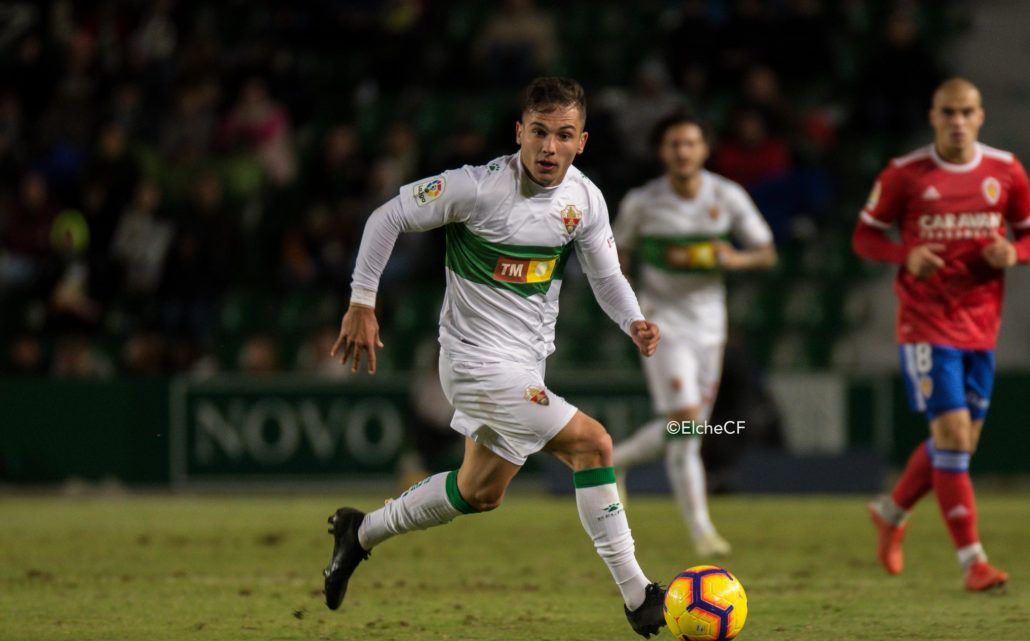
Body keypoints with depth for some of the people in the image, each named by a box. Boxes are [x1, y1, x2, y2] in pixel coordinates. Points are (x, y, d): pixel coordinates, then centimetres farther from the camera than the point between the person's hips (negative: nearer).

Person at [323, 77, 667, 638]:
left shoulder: (586, 200, -3)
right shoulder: (479, 188, -21)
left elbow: (605, 275, 9)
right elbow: (388, 217, -12)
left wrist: (633, 323, -11)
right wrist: (361, 305, -12)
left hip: (526, 366, 8)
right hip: (478, 363, -8)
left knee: (480, 492, 21)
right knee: (592, 443, -18)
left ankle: (360, 533, 42)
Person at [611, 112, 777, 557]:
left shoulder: (728, 198, -4)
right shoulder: (642, 203, -7)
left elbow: (767, 253, 2)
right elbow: (619, 251, 8)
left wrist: (735, 259, -20)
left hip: (709, 324, 4)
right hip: (662, 323, -4)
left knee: (686, 430, 9)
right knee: (684, 421, -17)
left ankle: (617, 459, 37)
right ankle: (700, 528, -13)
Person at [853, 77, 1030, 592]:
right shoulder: (904, 174, -5)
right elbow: (864, 236, 2)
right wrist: (907, 256, -18)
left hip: (982, 325, 4)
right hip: (926, 322, -4)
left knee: (961, 441, 10)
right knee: (953, 433, -13)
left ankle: (891, 511, 36)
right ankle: (972, 559, -10)